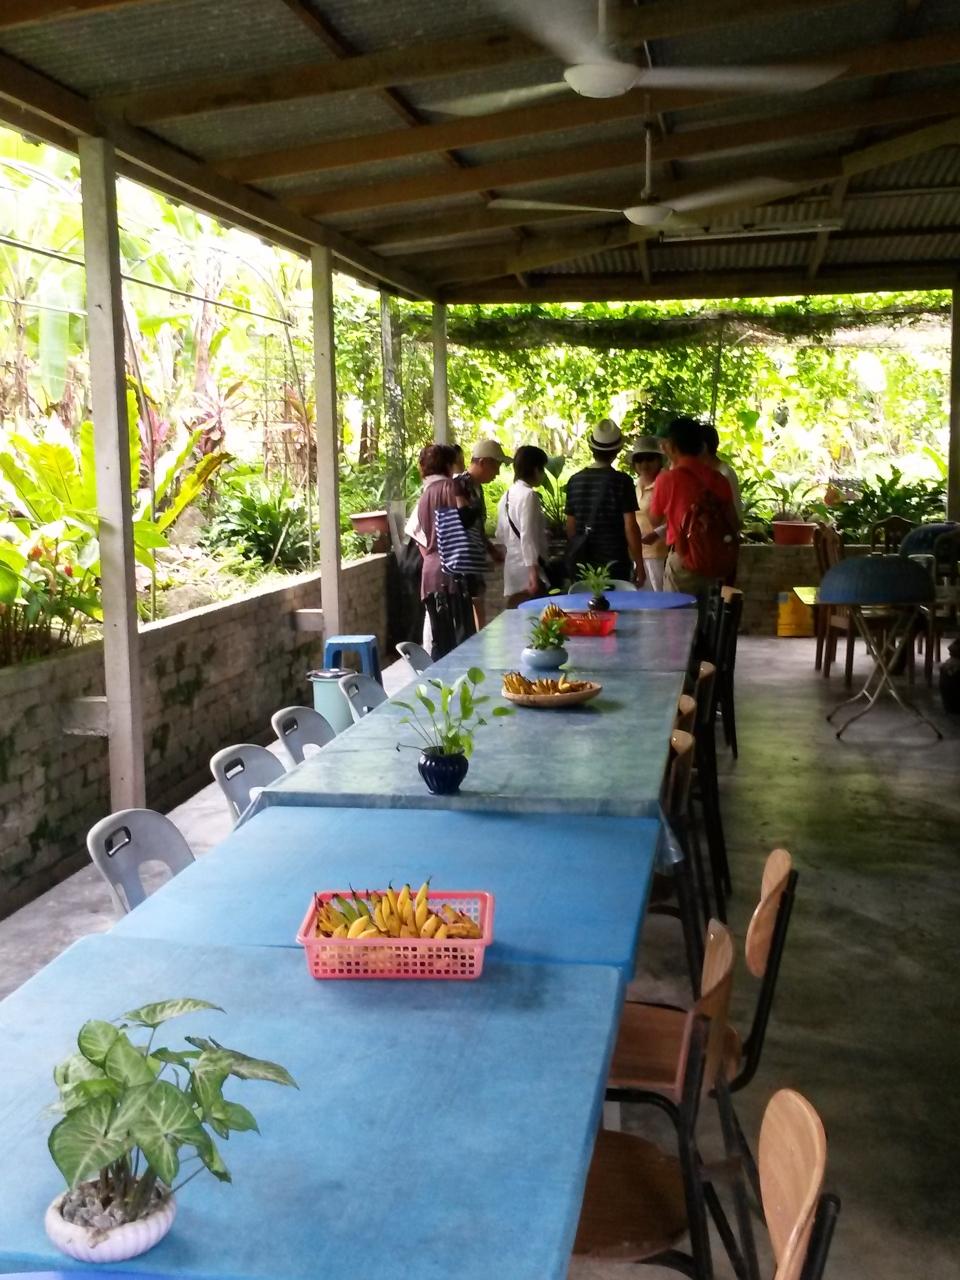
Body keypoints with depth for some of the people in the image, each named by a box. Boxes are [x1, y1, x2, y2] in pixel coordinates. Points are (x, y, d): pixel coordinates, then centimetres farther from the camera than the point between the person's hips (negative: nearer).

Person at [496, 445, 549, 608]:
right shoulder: (529, 495, -11)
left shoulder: (507, 496, 14)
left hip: (512, 570, 9)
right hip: (527, 570, -9)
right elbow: (527, 536, -19)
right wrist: (534, 571, -21)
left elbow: (501, 536, 18)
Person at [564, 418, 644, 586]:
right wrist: (639, 564, -3)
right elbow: (630, 526, -9)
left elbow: (570, 526, 8)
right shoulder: (621, 481, -8)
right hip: (614, 562, -4)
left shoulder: (575, 480, 3)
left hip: (581, 564, 4)